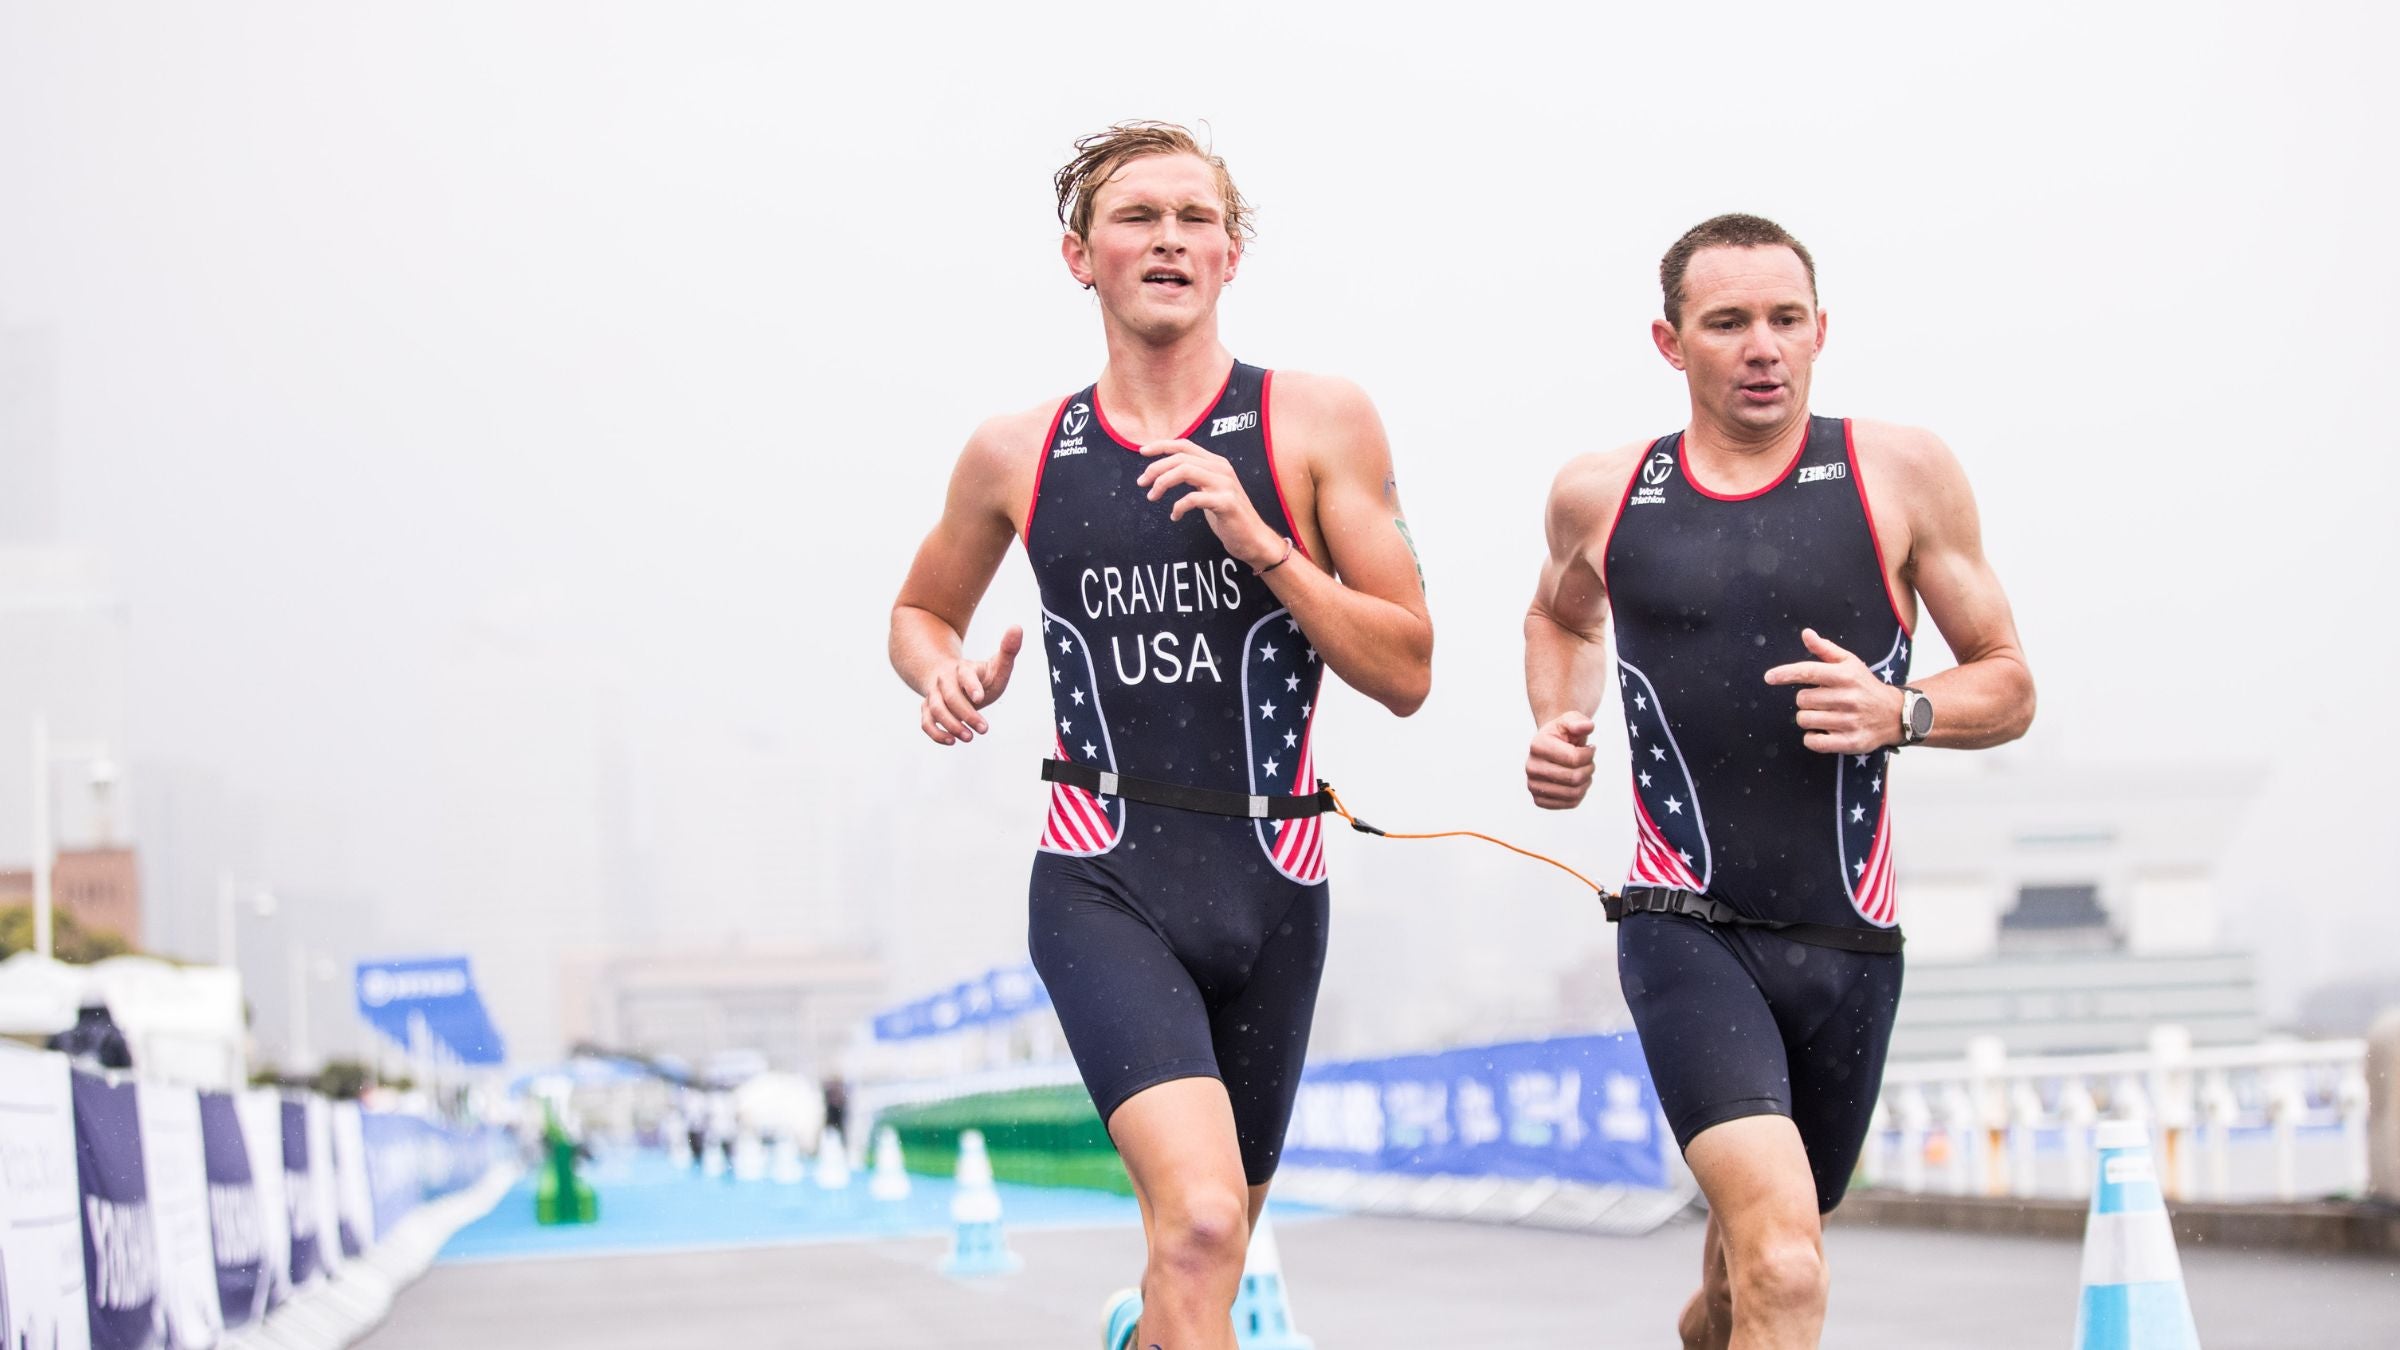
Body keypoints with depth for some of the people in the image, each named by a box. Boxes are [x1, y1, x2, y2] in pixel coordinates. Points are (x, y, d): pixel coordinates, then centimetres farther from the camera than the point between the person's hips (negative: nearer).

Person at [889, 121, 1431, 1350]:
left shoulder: (1318, 424, 0)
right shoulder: (1017, 454, 4)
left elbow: (1406, 674, -4)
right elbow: (920, 611, 23)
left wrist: (1261, 546, -16)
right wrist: (946, 673, -1)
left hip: (1269, 888, 2)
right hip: (1103, 885, -1)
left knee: (1209, 1245, 19)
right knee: (1199, 1221, -26)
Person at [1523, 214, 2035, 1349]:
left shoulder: (1901, 475, 0)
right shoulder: (1602, 495, 4)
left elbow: (2007, 685, 7)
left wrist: (1899, 712, -13)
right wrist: (1555, 726, 9)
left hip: (1848, 945, 2)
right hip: (1686, 927, -2)